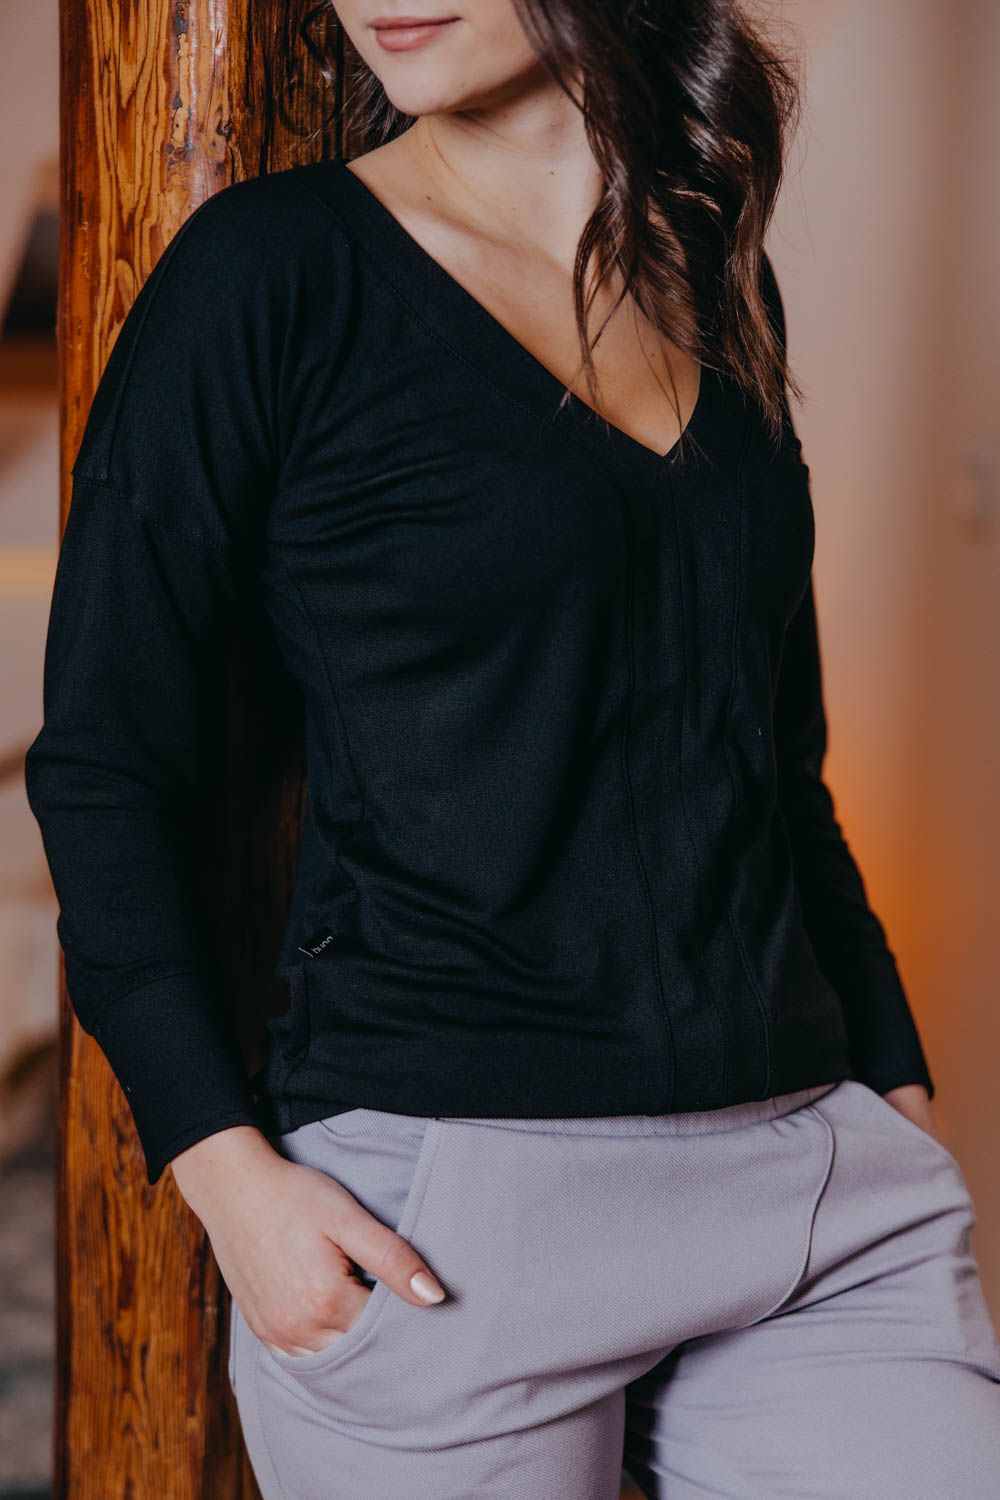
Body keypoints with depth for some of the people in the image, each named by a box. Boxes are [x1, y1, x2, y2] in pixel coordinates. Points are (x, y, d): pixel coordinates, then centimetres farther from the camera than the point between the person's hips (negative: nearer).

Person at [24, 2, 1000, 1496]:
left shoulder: (717, 267, 11)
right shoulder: (277, 267, -5)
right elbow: (103, 761, -5)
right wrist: (229, 1170, -13)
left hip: (812, 1168, 5)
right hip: (444, 1198, -4)